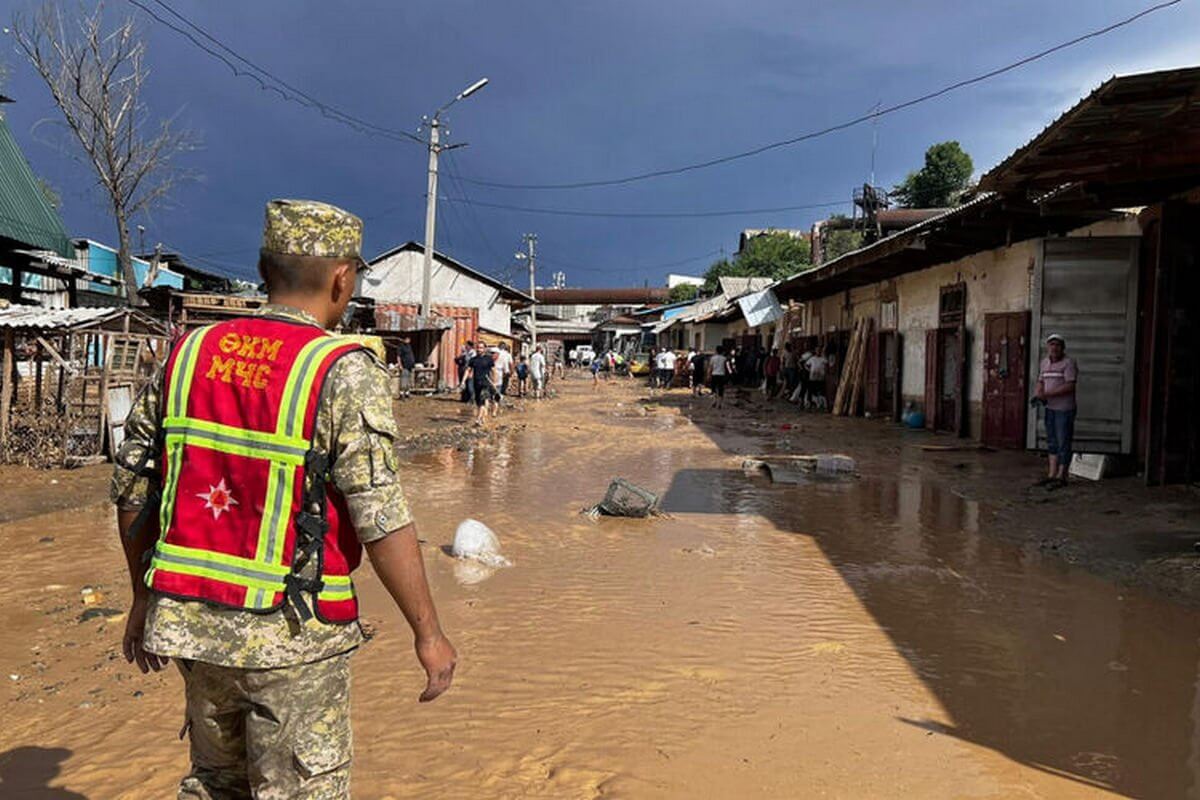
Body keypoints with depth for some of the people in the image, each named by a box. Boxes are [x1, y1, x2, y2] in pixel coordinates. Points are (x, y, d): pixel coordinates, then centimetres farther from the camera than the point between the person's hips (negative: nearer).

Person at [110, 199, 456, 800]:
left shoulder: (188, 353, 2)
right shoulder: (345, 373, -15)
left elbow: (131, 489, 8)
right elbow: (382, 520, -18)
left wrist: (144, 598, 20)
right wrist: (428, 633, -9)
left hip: (188, 619, 6)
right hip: (292, 635, -5)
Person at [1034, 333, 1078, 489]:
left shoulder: (1068, 362, -10)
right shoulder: (1044, 362, 13)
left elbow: (1069, 386, -18)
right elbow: (1041, 382, 19)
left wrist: (1047, 394, -20)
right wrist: (1037, 394, -3)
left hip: (1064, 409, -7)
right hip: (1050, 408, 7)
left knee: (1063, 443, -2)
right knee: (1052, 442, 12)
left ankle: (1061, 477, 3)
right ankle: (1052, 474, 18)